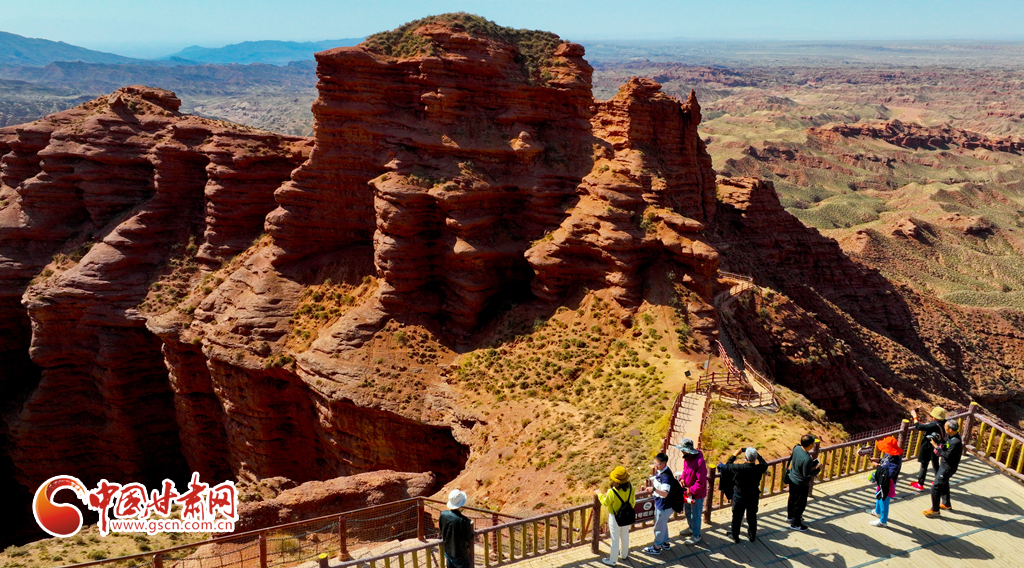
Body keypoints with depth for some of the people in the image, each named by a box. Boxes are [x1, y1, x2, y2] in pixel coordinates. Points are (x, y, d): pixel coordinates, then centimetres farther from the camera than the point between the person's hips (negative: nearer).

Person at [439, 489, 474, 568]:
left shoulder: (443, 515, -13)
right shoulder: (464, 521, -31)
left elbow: (442, 532, 3)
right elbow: (469, 538, -16)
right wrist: (470, 526, 2)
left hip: (448, 552, 6)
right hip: (460, 555, -6)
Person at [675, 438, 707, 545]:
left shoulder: (699, 461, -31)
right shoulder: (686, 458, -3)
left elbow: (701, 482, -27)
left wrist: (691, 491, -21)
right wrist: (682, 478, -4)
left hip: (697, 493, -9)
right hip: (687, 491, 9)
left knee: (695, 515, 7)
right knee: (688, 512, 26)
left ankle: (696, 536, 24)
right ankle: (691, 528, 48)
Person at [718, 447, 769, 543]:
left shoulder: (740, 468, -29)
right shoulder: (759, 468, -21)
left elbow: (728, 465, -10)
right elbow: (765, 464, 4)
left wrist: (735, 455, -2)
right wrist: (756, 455, 9)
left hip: (739, 497, -2)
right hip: (753, 498, 2)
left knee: (737, 518, 18)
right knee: (752, 517, 24)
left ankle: (735, 537, 33)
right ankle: (752, 536, 41)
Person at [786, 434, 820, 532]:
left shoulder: (796, 448, -13)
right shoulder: (807, 459, -36)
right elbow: (807, 477, -28)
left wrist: (812, 463, 1)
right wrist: (817, 469, -17)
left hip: (792, 479, 8)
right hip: (801, 484, -8)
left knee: (792, 498, 28)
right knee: (800, 503, 14)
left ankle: (790, 516, 50)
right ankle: (795, 523, 31)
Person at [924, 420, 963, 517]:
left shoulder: (956, 442, -32)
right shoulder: (949, 436, -4)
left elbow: (947, 455, -27)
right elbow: (945, 445, 11)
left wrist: (937, 447, -21)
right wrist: (937, 443, -8)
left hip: (948, 468, -10)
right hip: (944, 464, 10)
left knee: (936, 487, -4)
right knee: (944, 484, 28)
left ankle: (935, 510, 10)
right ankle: (947, 504, 48)